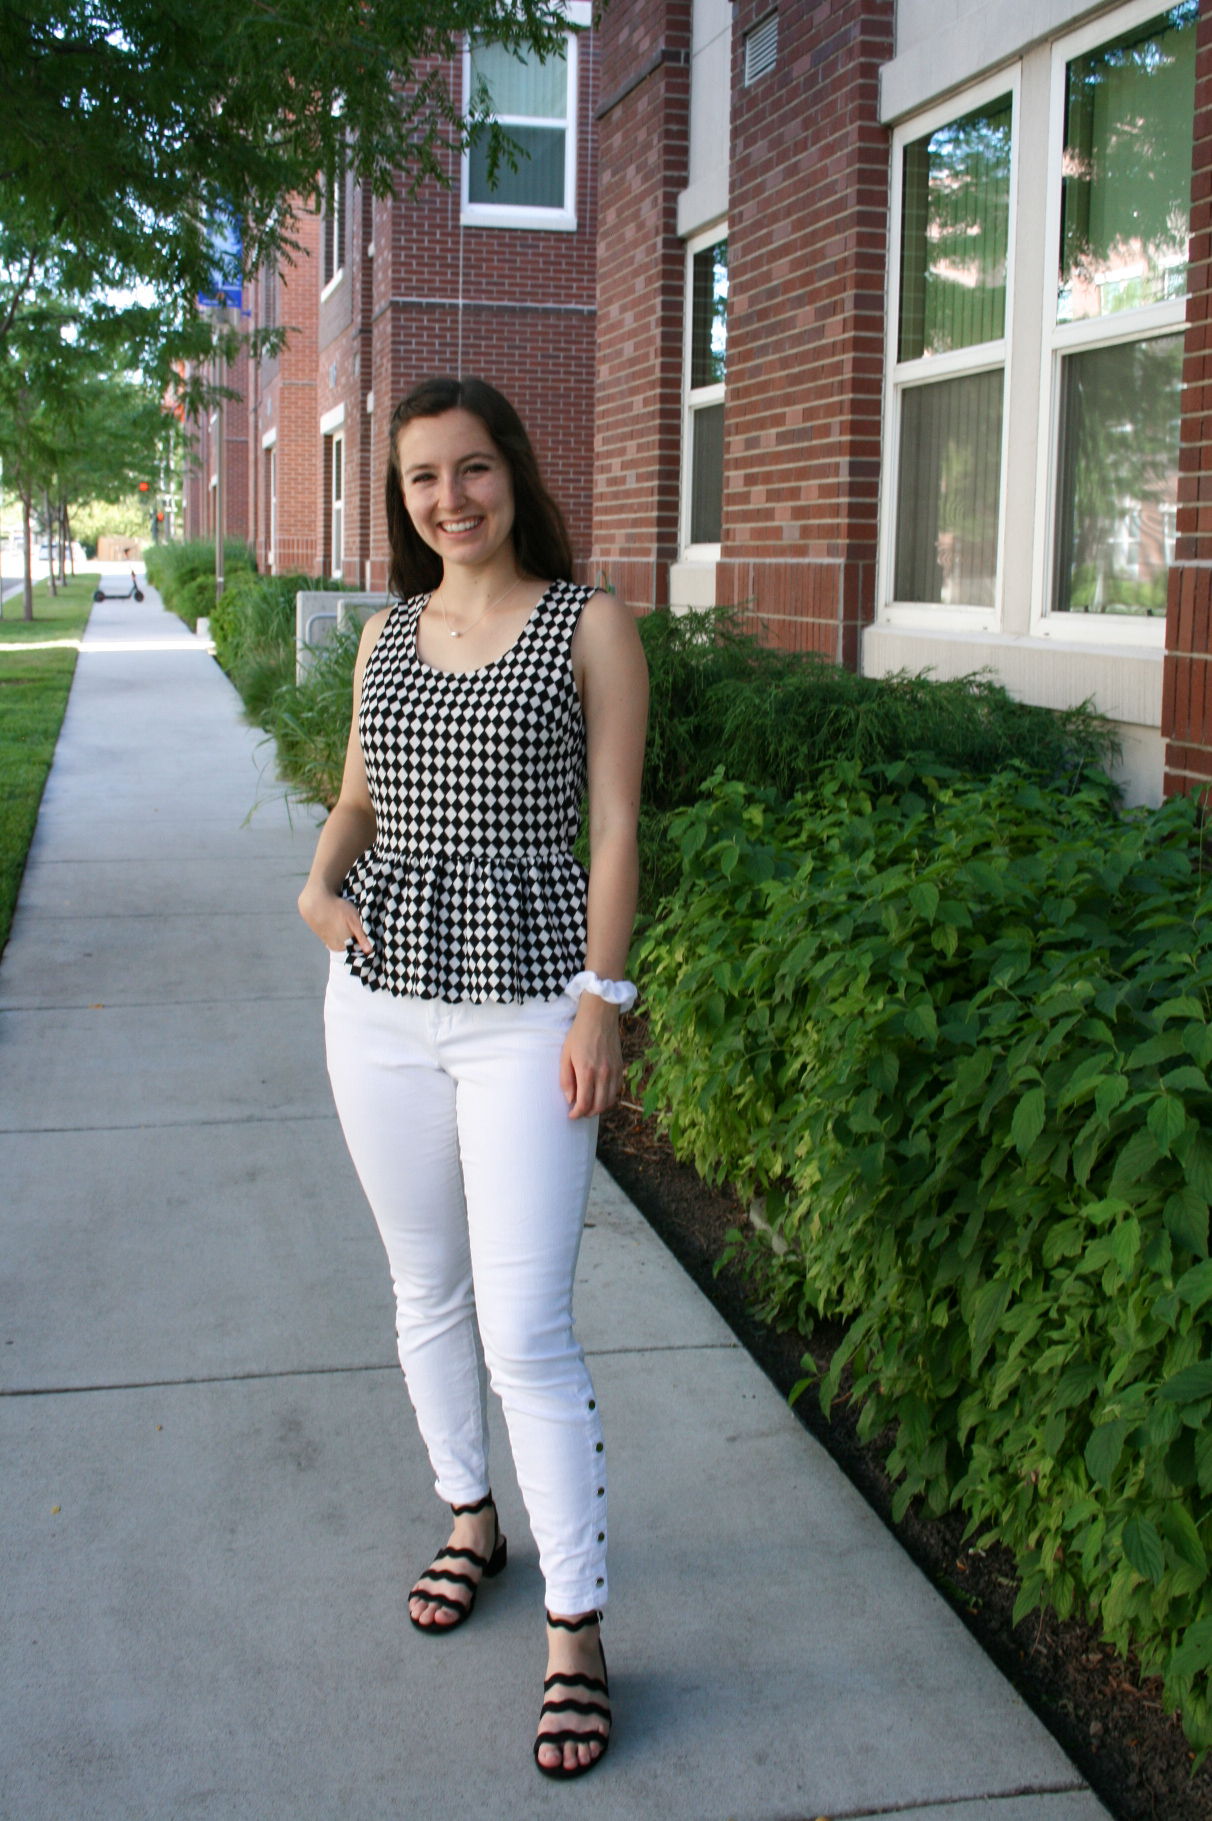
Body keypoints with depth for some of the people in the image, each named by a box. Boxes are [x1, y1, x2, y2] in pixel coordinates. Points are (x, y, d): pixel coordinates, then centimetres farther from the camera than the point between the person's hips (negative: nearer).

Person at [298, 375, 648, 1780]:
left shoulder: (592, 627, -4)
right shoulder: (386, 634, 9)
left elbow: (612, 829, -5)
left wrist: (601, 1001, -11)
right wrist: (318, 882, -1)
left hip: (529, 1005, -5)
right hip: (382, 1002, 5)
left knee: (527, 1329, -6)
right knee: (426, 1291, 16)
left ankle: (577, 1629, 8)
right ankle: (470, 1519, 38)